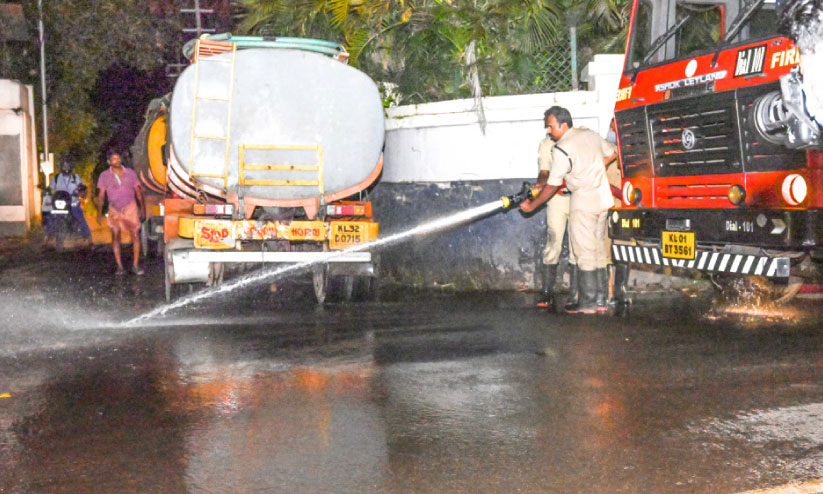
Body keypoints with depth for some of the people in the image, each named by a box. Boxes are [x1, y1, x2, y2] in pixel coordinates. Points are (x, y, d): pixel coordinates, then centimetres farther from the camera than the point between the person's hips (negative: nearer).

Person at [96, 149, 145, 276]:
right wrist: (99, 213, -4)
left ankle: (135, 265, 1)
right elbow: (101, 195, 2)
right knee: (115, 237, -1)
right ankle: (119, 266, 4)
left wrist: (142, 207, 6)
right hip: (114, 210, 0)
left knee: (136, 236, -5)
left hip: (130, 208, 0)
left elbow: (138, 191, 8)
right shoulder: (104, 176, 0)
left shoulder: (130, 173, 2)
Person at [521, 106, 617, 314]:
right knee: (599, 250, 13)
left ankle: (587, 303, 0)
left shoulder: (561, 149, -15)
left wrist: (531, 205, 1)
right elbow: (612, 154, 21)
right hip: (603, 199, 8)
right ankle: (601, 298, 17)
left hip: (583, 204, -8)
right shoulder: (591, 135, 8)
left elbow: (552, 186, -10)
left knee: (585, 254, -3)